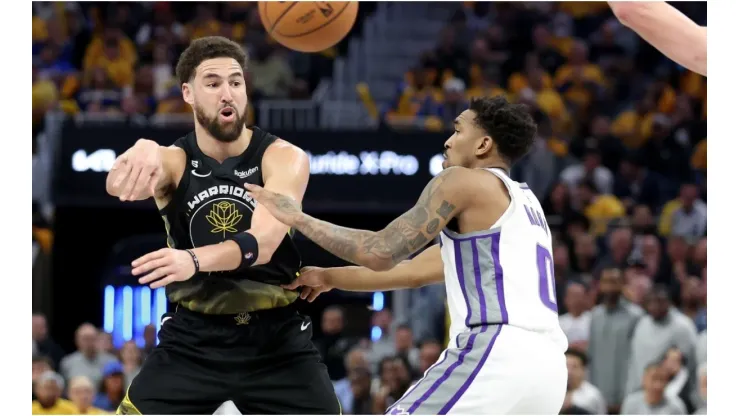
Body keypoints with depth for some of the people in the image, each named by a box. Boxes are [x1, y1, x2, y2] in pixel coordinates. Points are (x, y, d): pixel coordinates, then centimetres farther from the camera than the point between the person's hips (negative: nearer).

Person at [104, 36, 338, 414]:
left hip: (276, 338, -1)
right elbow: (118, 186, -28)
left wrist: (194, 260, -47)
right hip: (192, 339, 1)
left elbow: (262, 242, -26)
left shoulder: (284, 159, -9)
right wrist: (142, 151, -53)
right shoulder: (174, 161, -4)